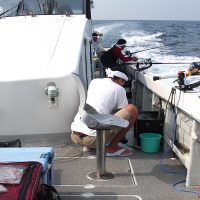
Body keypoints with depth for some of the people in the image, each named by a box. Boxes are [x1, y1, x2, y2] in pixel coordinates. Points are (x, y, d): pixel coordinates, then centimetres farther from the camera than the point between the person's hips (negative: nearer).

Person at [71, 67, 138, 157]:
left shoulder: (94, 82, 20)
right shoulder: (119, 90, 3)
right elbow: (125, 112, 13)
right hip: (93, 138, -7)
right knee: (133, 109, -2)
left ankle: (87, 145, 18)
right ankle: (112, 147, 3)